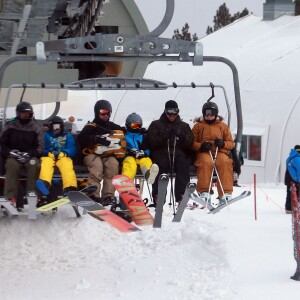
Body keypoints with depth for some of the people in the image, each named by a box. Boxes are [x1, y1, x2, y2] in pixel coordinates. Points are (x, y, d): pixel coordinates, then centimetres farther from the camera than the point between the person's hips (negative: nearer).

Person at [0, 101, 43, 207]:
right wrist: (10, 152, -13)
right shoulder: (10, 127, 7)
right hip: (12, 157, -1)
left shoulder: (35, 129, 8)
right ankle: (10, 197, -41)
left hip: (30, 156, 1)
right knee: (12, 165, -34)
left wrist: (28, 154, -13)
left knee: (33, 164, -34)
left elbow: (39, 147, 4)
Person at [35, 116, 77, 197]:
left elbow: (72, 150, 11)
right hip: (49, 156, 0)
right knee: (46, 164, -37)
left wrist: (63, 153, -11)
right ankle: (44, 184, -66)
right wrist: (48, 153, -12)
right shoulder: (46, 136, 26)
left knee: (67, 167, -35)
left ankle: (70, 189, -58)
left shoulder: (67, 136, 26)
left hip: (64, 157, 0)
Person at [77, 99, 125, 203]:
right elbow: (81, 139, -14)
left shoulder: (113, 126, 20)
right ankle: (93, 194, -39)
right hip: (92, 154, -4)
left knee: (113, 163, -30)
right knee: (97, 164, -37)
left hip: (108, 155, 4)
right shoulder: (91, 126, 3)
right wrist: (97, 139, -26)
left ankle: (108, 195, -32)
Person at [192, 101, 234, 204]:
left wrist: (223, 144, -8)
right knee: (206, 162, -38)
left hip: (220, 152, 1)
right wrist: (201, 146, -11)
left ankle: (225, 193, -36)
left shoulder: (223, 126, 18)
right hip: (204, 153, -1)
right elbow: (192, 143, 10)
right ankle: (204, 192, -37)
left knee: (225, 162, -35)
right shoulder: (198, 126, 16)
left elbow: (231, 143, 15)